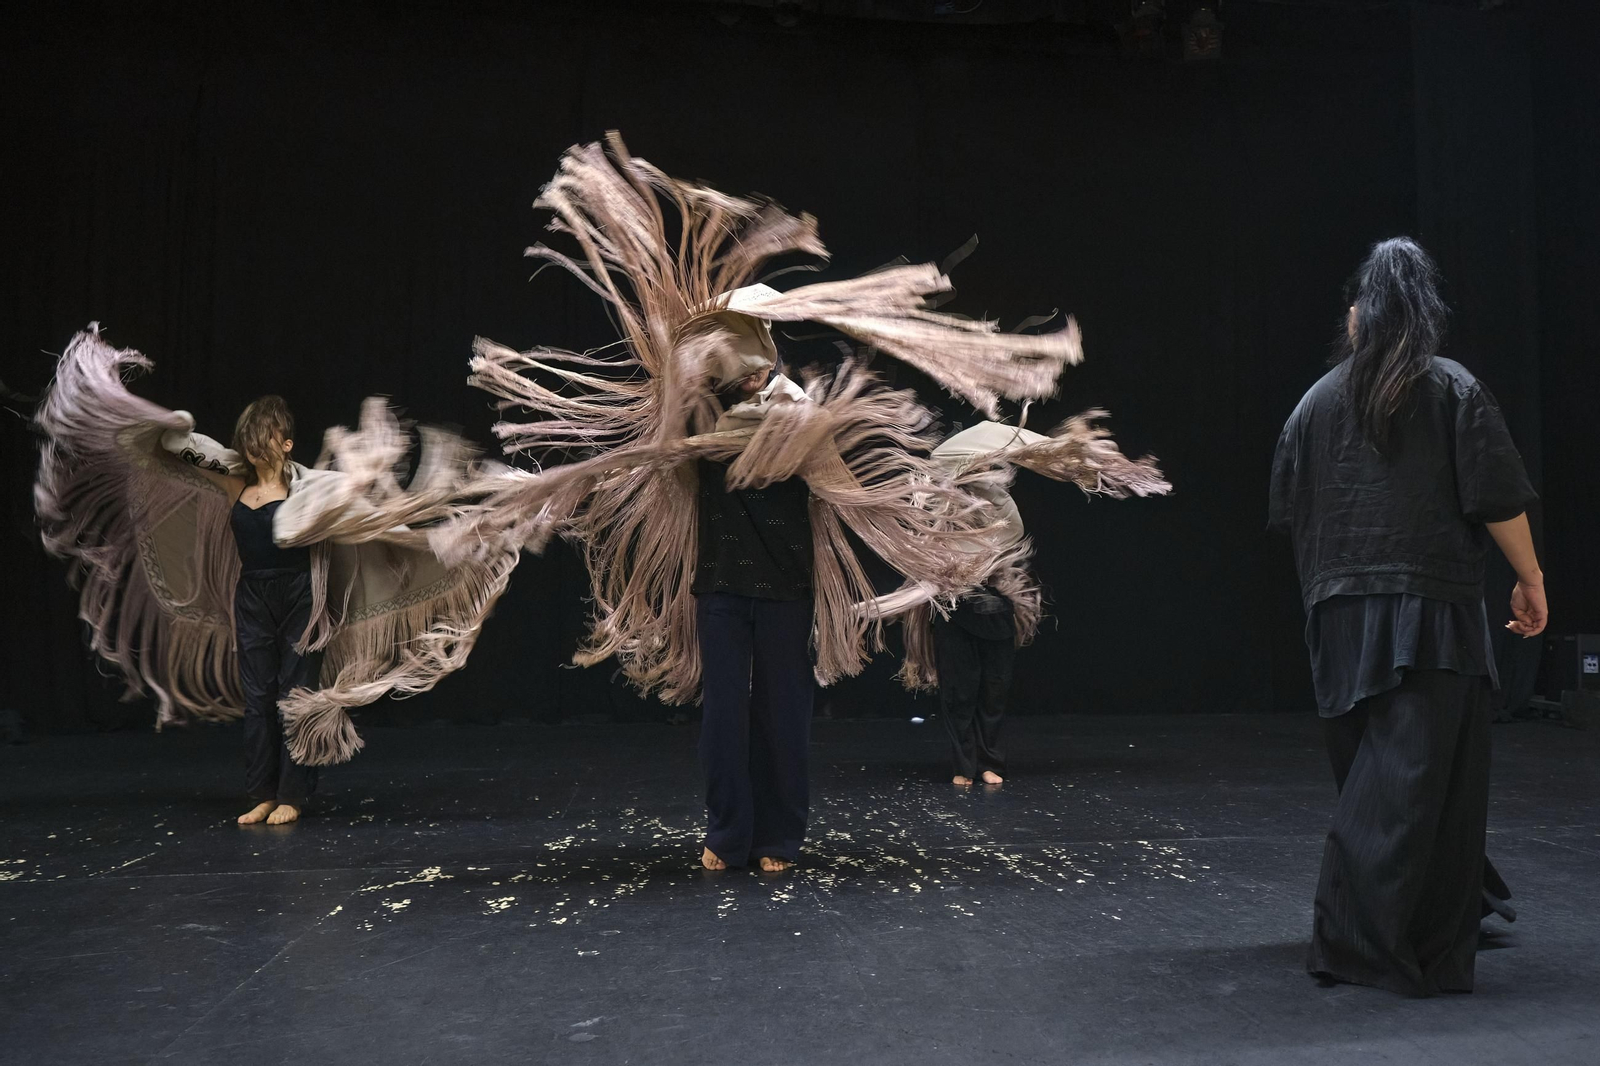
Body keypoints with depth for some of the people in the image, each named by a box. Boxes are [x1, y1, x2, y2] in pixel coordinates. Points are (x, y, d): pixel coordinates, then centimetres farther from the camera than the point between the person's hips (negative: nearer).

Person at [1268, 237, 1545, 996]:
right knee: (1411, 776, -2)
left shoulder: (1317, 401, 7)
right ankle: (1354, 939, -6)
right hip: (1430, 606, -4)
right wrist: (1530, 579, 6)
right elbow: (1497, 499, -6)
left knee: (1370, 770, 17)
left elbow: (1288, 513, 9)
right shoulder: (1455, 391, -2)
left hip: (1341, 612, 4)